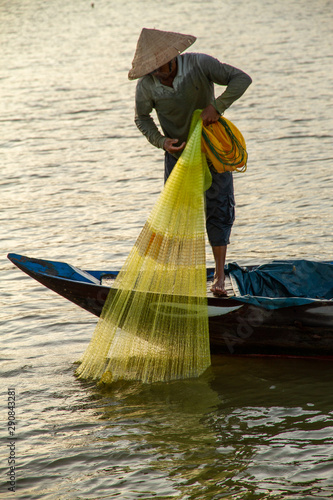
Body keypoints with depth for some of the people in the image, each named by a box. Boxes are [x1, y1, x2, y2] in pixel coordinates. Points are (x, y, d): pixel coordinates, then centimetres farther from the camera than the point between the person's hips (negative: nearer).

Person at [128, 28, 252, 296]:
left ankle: (220, 276, 7)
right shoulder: (147, 84, -17)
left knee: (218, 209, -2)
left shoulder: (199, 64, -23)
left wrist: (217, 106, -31)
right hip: (178, 152, 2)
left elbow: (241, 79, -21)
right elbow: (142, 118, 1)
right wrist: (160, 141, -16)